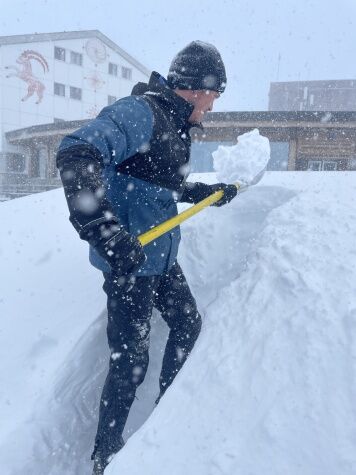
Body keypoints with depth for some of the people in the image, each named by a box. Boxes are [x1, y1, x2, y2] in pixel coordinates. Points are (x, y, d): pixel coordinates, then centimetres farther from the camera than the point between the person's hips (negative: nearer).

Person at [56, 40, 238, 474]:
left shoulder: (174, 125, 13)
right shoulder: (140, 112, -18)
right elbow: (76, 155, -33)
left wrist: (211, 192, 28)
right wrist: (104, 229, -42)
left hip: (161, 256, 10)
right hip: (129, 259, -10)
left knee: (188, 325, 21)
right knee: (130, 361, 1)